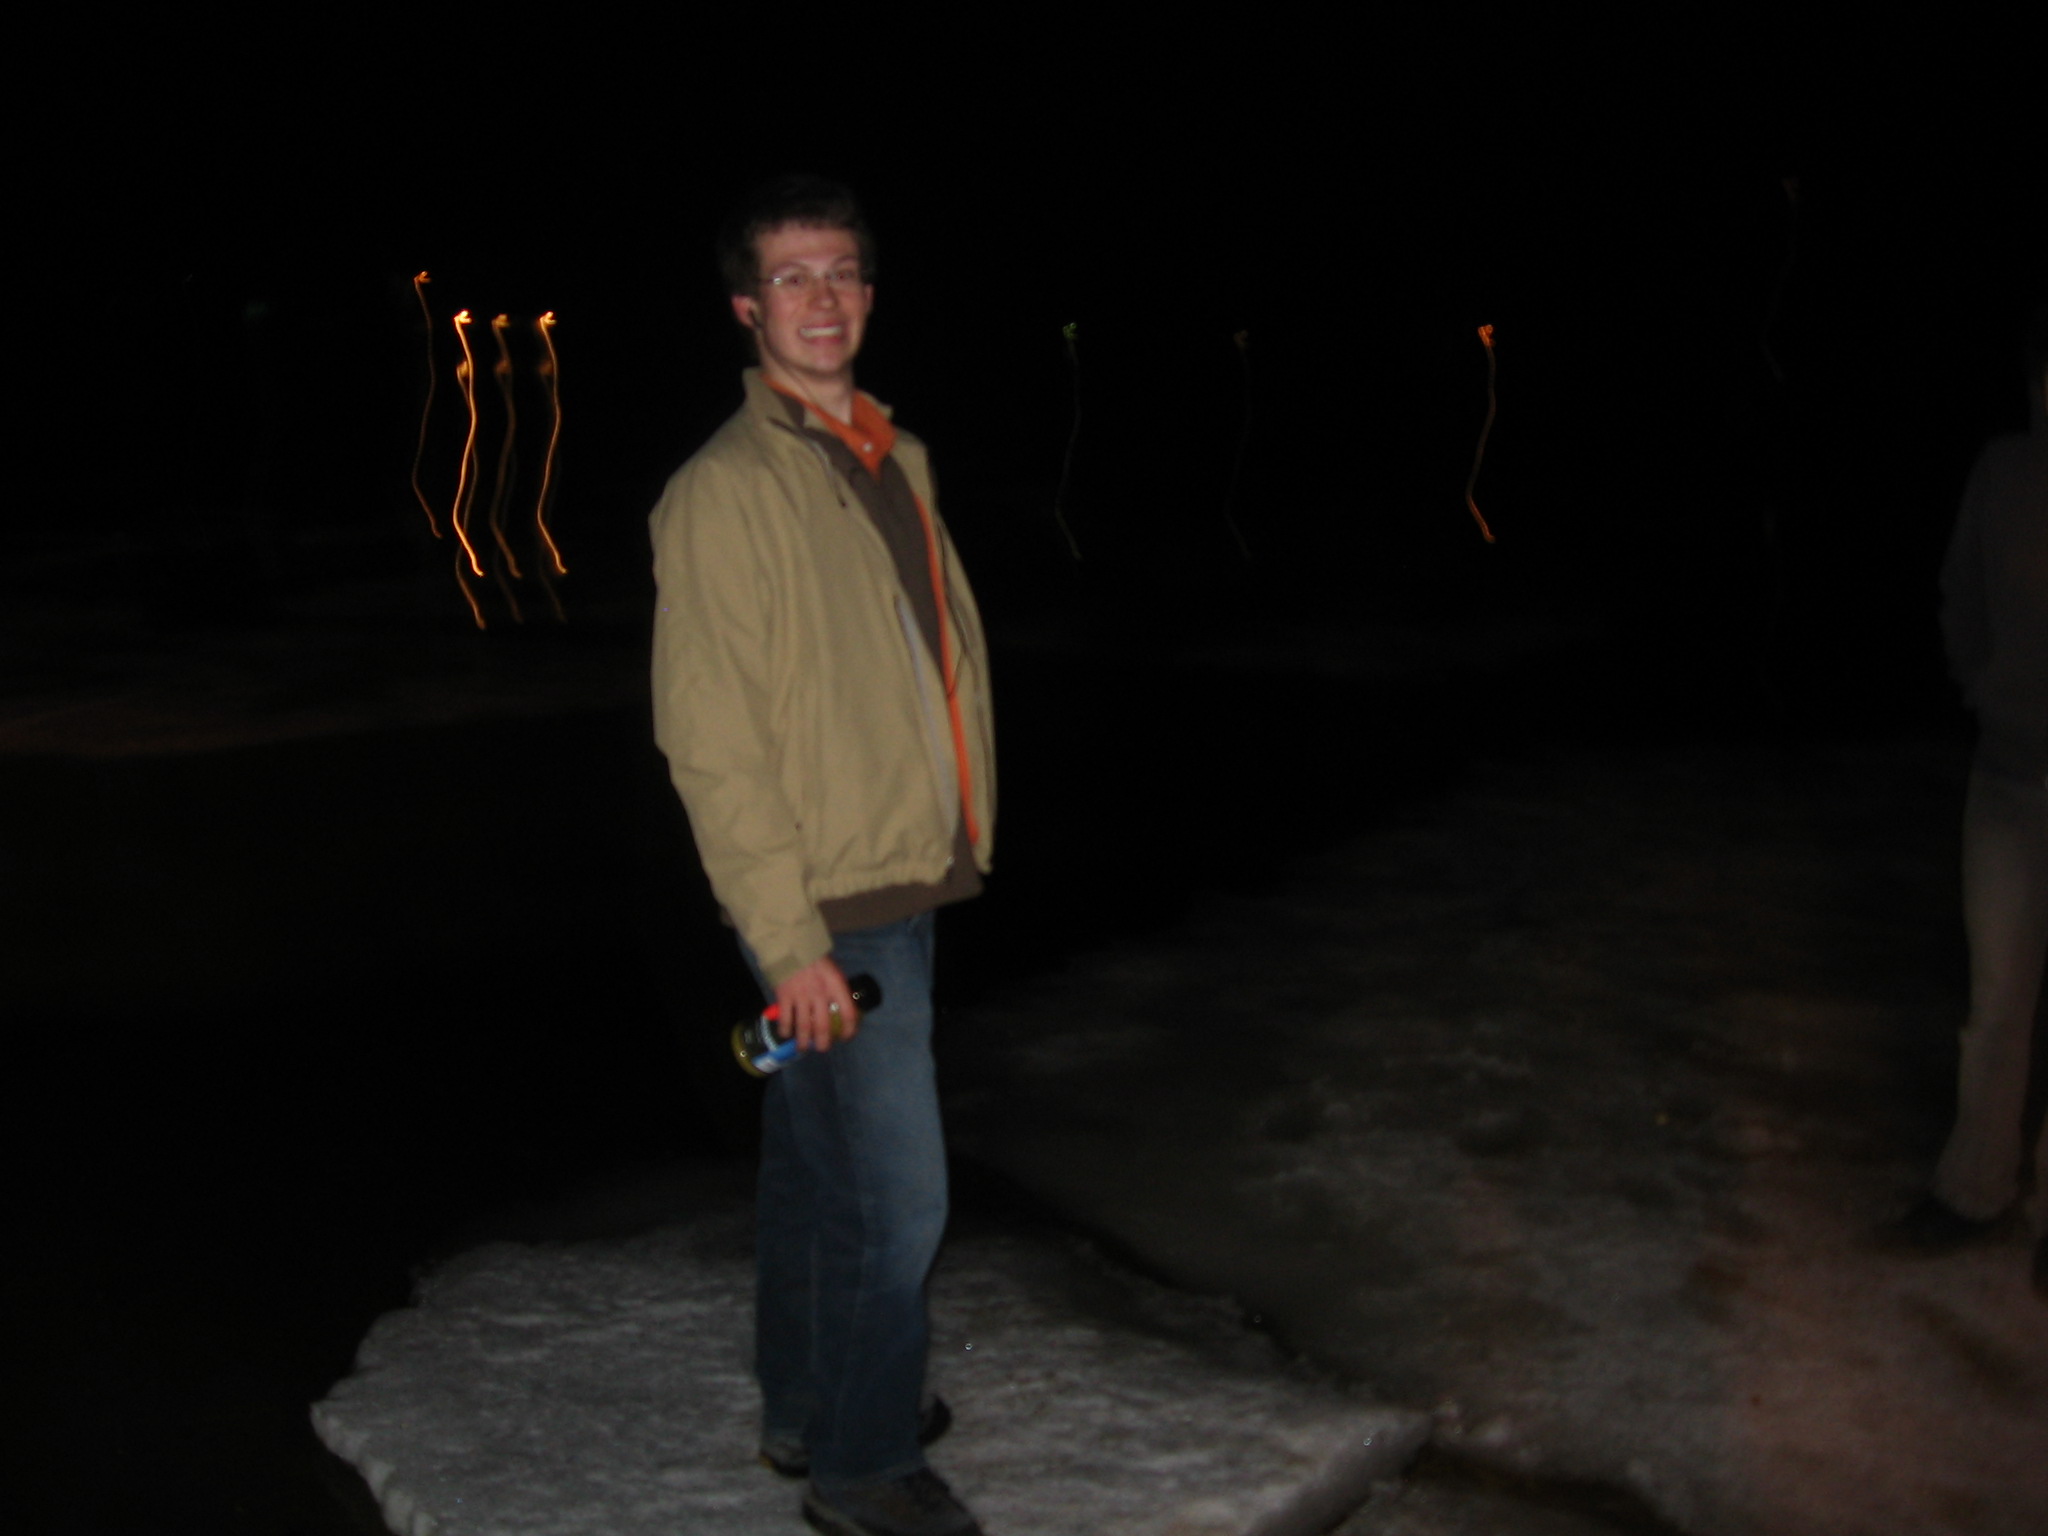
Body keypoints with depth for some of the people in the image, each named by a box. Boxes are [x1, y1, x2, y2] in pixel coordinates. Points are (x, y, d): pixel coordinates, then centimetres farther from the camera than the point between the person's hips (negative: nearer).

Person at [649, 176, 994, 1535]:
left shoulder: (896, 458, 9)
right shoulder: (725, 490, -15)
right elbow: (711, 737, -17)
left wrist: (963, 834, 13)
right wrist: (792, 939, -19)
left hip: (903, 886, 8)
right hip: (829, 911, -8)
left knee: (816, 1162, 20)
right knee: (896, 1195, -3)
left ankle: (807, 1407, 35)